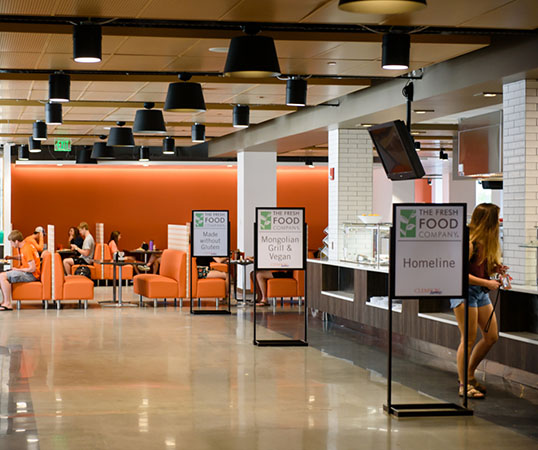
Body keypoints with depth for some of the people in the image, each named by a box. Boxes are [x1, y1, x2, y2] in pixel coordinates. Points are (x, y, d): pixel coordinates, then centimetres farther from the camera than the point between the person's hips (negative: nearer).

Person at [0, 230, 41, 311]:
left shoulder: (26, 249, -21)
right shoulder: (25, 243, 9)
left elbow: (32, 268, -24)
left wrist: (19, 269, -12)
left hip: (31, 274, -10)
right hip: (26, 272, 10)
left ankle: (7, 304, -22)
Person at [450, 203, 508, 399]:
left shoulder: (486, 241, 10)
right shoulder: (469, 242, -18)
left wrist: (496, 269, 1)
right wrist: (487, 283, -19)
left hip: (481, 292, 9)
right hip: (464, 291, -9)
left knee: (491, 337, 10)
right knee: (469, 339, -5)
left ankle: (469, 375, 25)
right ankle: (464, 385, 4)